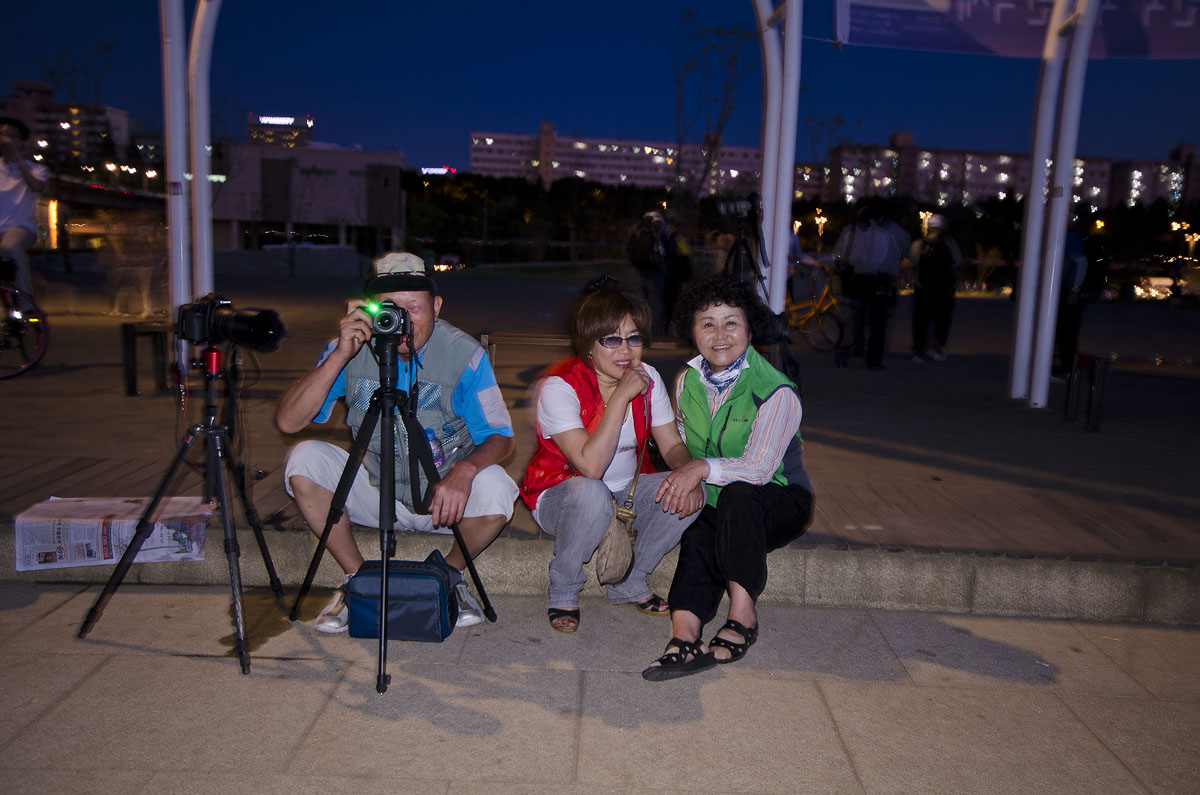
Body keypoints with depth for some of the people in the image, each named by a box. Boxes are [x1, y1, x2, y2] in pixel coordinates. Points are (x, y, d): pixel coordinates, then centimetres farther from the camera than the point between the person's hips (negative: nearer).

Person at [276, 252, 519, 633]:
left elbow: (500, 438, -14)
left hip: (443, 496, -1)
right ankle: (357, 578, -1)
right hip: (373, 494, 2)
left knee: (495, 490, -30)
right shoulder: (352, 349, -11)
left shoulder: (464, 354, -15)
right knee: (305, 460, -19)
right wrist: (340, 355, -30)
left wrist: (464, 468, -37)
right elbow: (288, 421, -19)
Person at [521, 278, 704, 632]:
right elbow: (590, 465, -33)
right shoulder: (559, 387, -22)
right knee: (592, 493, -39)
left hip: (626, 490, 6)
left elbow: (673, 446, -2)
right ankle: (563, 592, -12)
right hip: (560, 494, -5)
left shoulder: (648, 378, -5)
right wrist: (621, 396, -33)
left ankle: (630, 583, 1)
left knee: (689, 492, -20)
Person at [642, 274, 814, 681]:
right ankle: (684, 634, -47)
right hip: (717, 505, 4)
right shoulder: (687, 381, 4)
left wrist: (705, 468, -38)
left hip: (778, 500, -3)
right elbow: (682, 449, 12)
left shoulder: (775, 391, -15)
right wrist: (684, 481, -9)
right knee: (697, 534, -31)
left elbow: (760, 468, -24)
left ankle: (742, 613, -35)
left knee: (737, 494, -37)